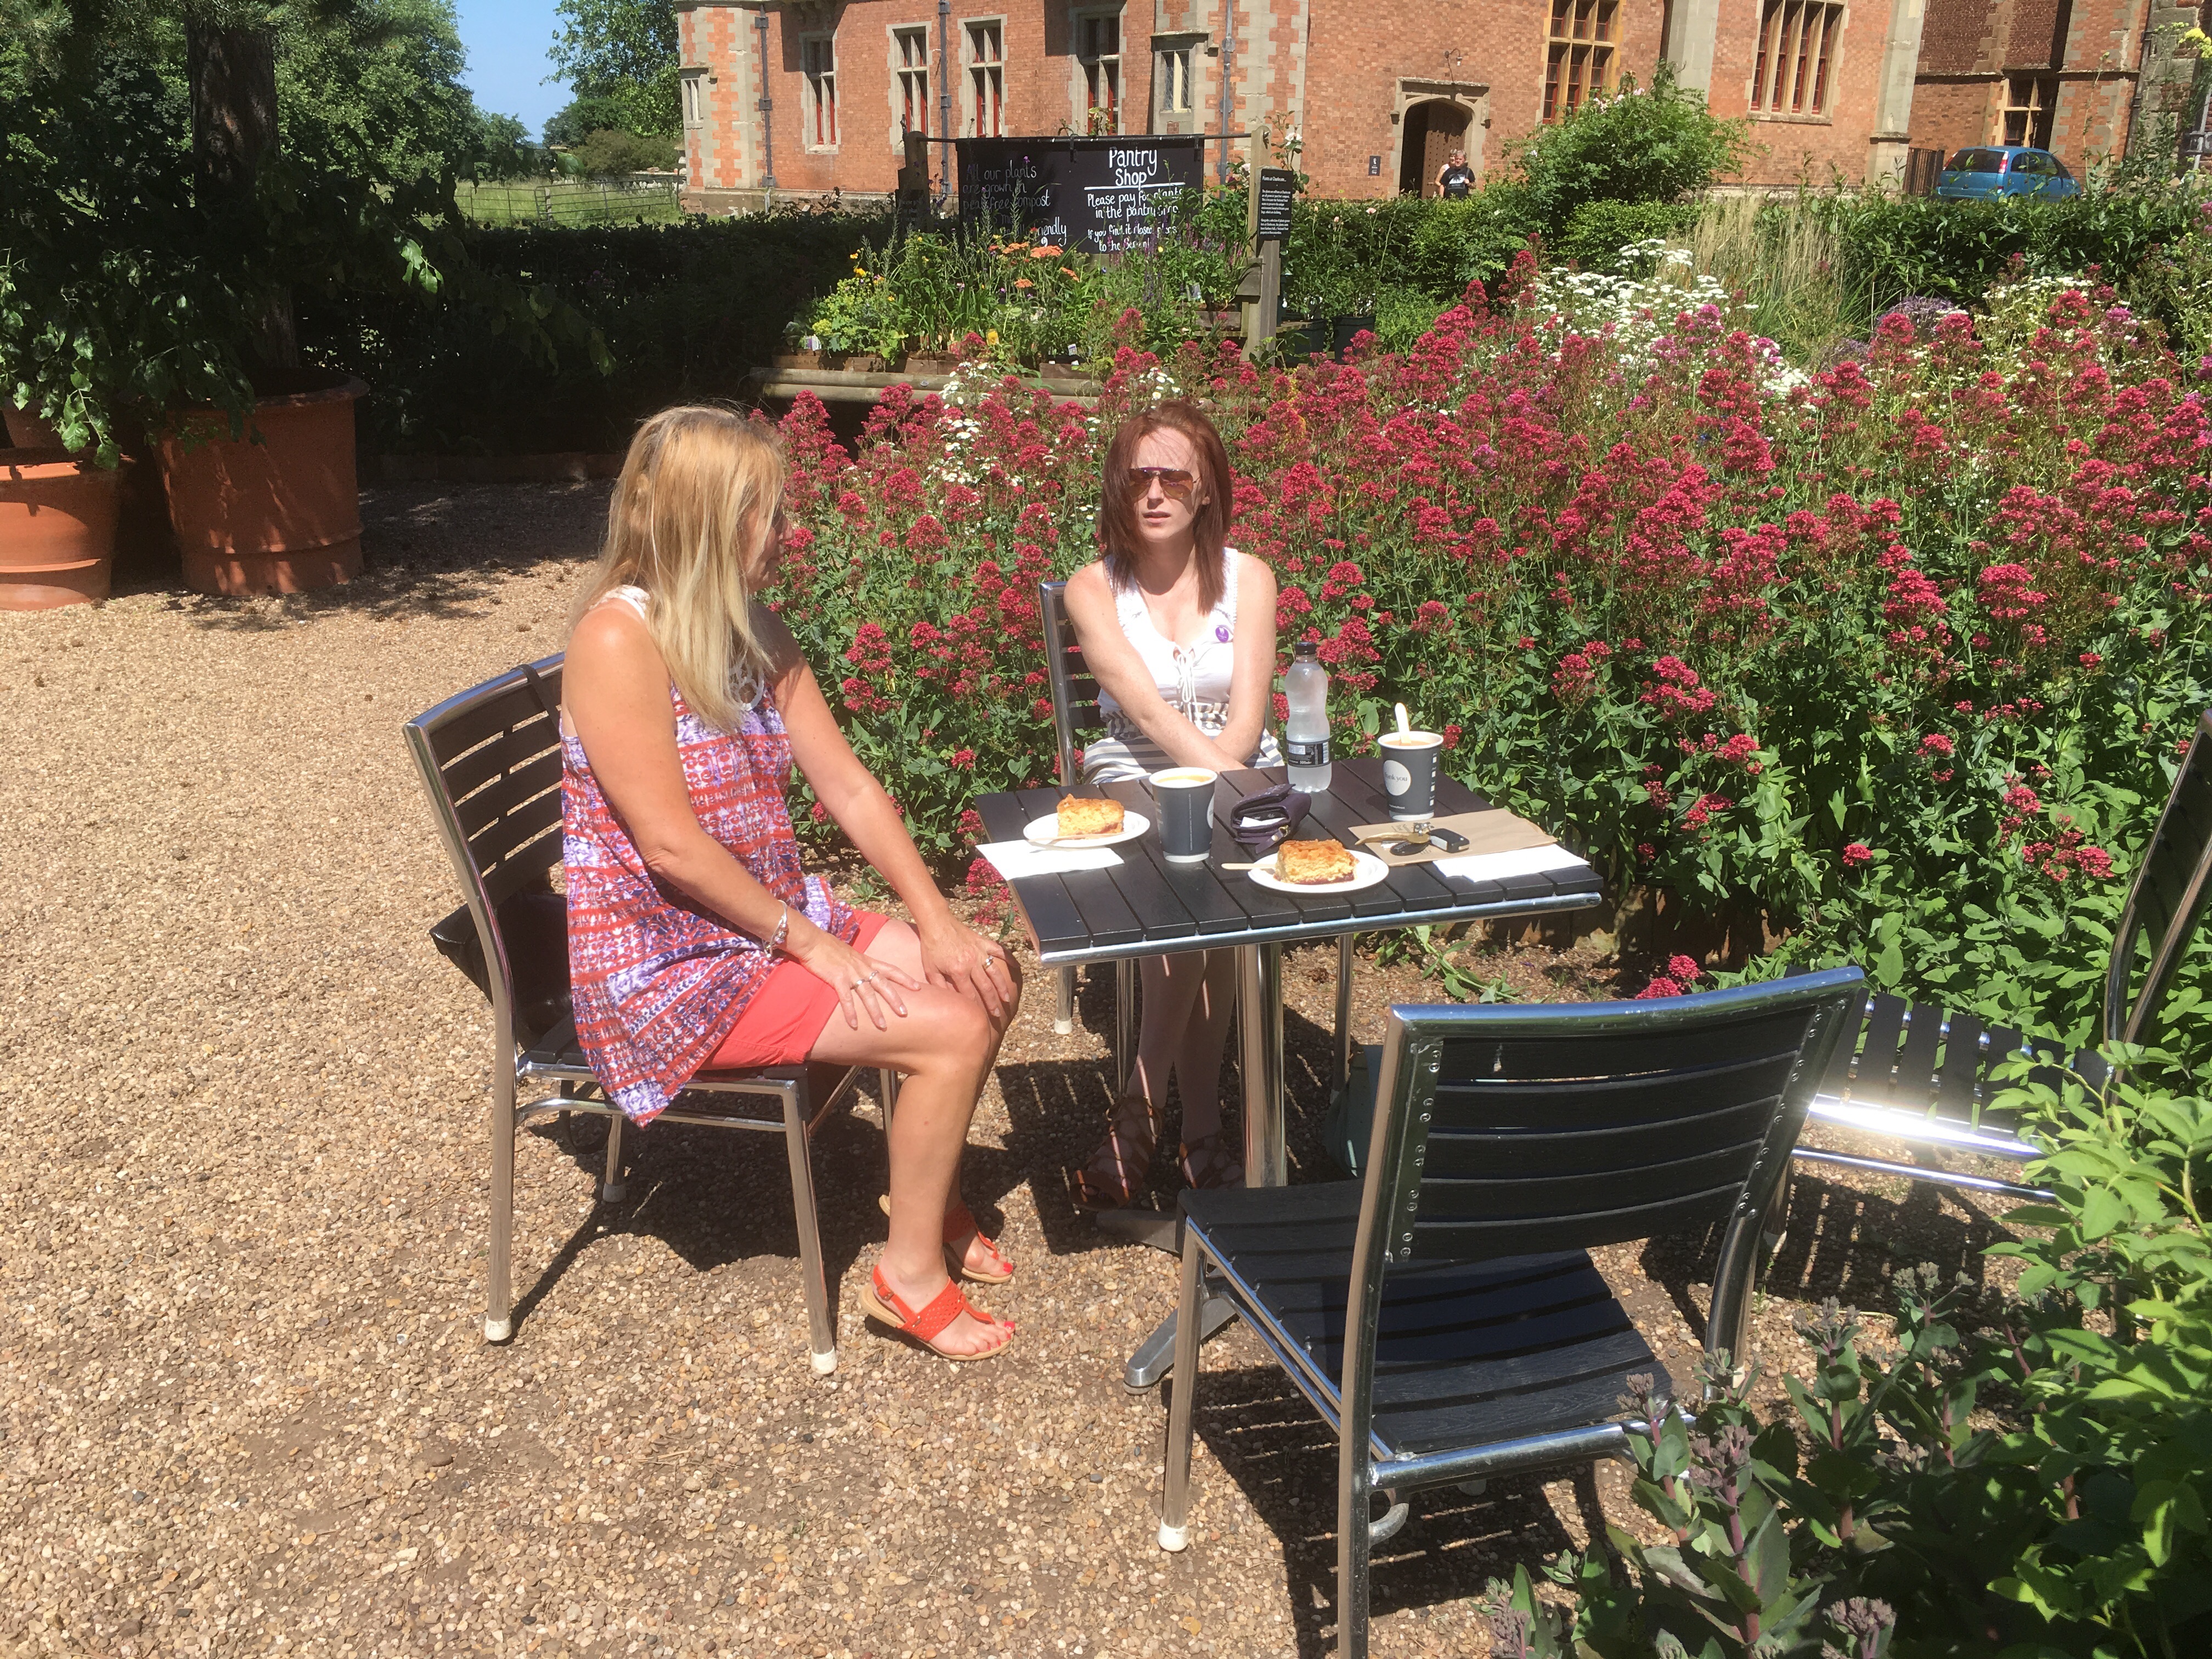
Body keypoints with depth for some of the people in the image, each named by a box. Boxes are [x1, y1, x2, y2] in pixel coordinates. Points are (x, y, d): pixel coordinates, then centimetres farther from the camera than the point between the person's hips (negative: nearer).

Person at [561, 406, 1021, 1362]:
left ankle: (932, 1201, 22)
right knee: (952, 1031, -16)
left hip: (773, 919, 8)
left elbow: (849, 788, 3)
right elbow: (671, 845, -23)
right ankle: (909, 1273, 3)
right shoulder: (619, 637, -19)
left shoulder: (752, 630, 5)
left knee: (988, 982, 3)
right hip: (666, 964, -8)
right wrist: (813, 946, -17)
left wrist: (936, 923, -5)